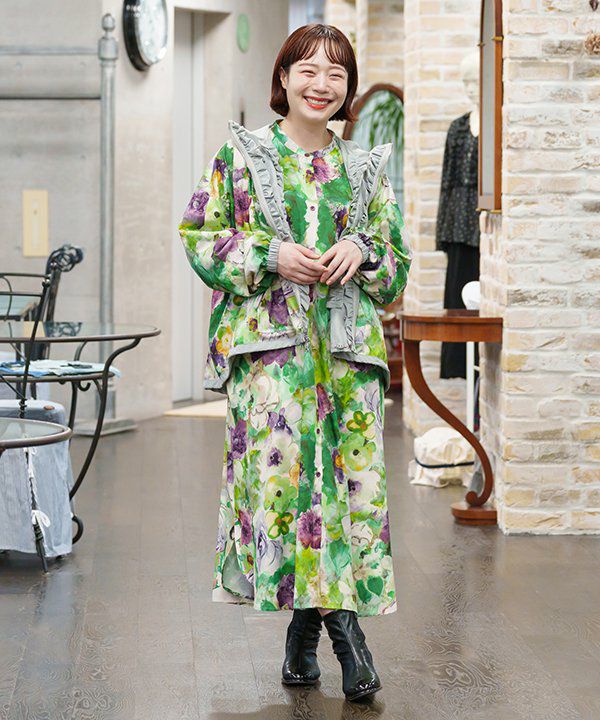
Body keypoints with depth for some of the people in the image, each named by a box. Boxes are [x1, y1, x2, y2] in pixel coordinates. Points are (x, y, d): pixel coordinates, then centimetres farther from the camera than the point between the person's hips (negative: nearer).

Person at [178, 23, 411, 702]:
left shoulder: (365, 167, 16)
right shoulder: (240, 154, 8)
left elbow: (398, 257, 18)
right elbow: (201, 238, 6)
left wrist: (362, 250, -4)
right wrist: (271, 255, -9)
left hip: (348, 340, 3)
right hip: (269, 339, -2)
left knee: (353, 472, -5)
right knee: (280, 463, -12)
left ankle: (305, 630, 4)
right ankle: (339, 619, -2)